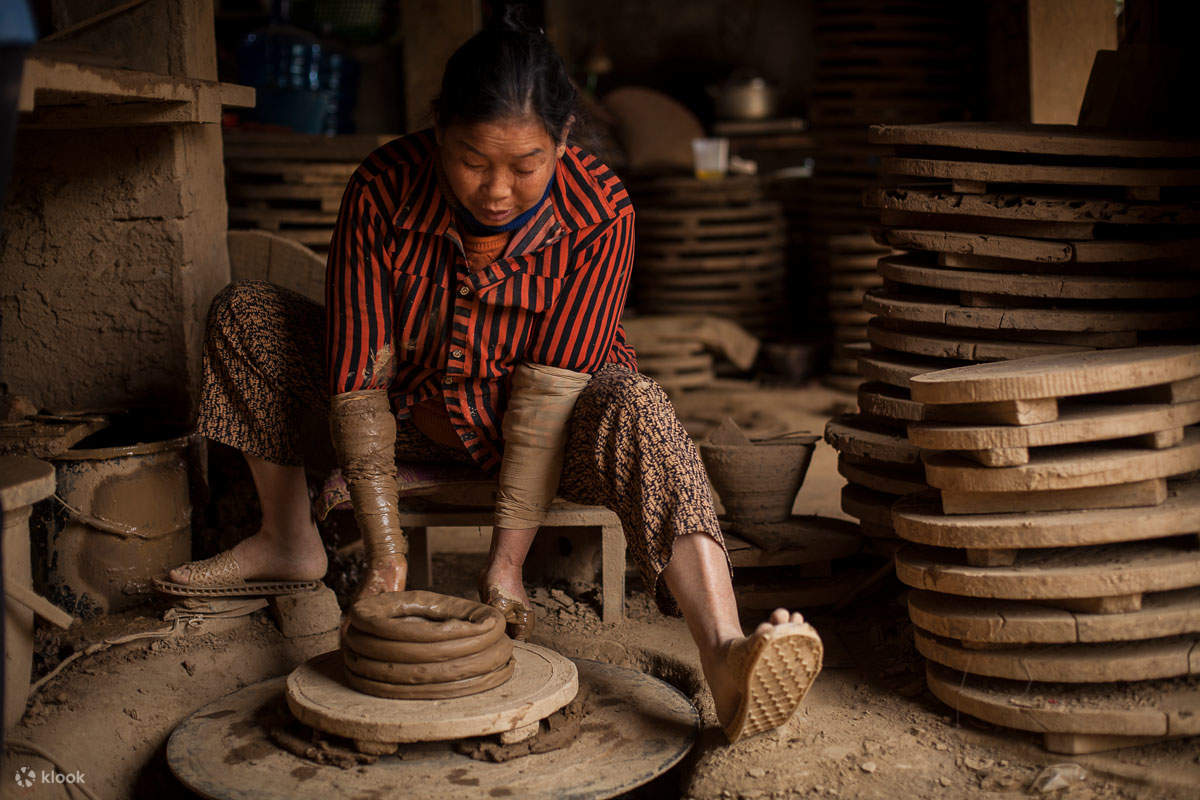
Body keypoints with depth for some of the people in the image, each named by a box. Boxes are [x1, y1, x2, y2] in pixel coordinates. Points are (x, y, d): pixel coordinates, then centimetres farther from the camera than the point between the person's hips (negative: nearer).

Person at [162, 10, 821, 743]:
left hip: (551, 425, -3)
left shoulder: (599, 216, -26)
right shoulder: (385, 191, -23)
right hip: (419, 415, 3)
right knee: (246, 312, -6)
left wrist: (506, 564, -34)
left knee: (635, 407, -37)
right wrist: (385, 558, -30)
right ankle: (289, 542, 8)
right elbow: (359, 377, -24)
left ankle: (726, 661, -55)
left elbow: (549, 394, -29)